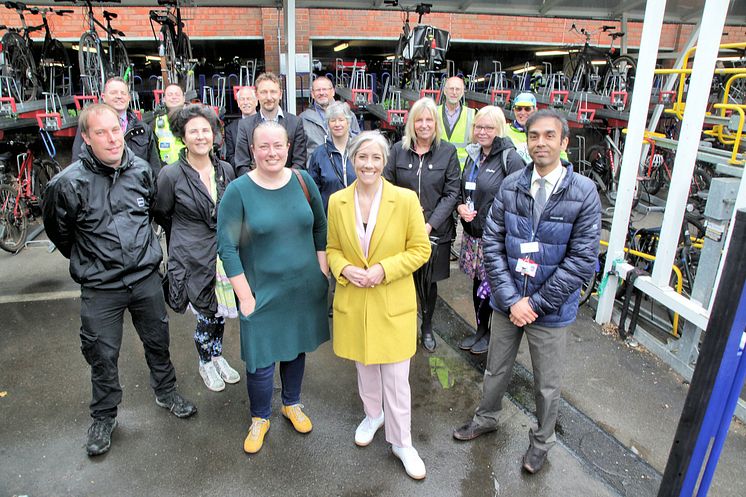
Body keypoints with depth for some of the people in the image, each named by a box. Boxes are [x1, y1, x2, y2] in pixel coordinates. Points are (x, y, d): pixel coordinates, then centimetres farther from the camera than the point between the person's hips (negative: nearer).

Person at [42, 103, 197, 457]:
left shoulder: (142, 170, -3)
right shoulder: (68, 183, -15)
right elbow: (57, 230, 2)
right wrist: (87, 260, 12)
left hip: (146, 278, 3)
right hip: (99, 287, -3)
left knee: (158, 341, 17)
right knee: (102, 354, 9)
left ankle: (166, 393, 41)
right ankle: (103, 418, 32)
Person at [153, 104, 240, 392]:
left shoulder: (225, 170, 2)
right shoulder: (171, 175, -12)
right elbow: (161, 215, 3)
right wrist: (189, 234, 10)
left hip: (223, 253, 4)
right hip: (193, 257, -4)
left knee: (219, 312, 15)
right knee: (207, 316, 6)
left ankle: (217, 356, 40)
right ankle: (206, 363, 33)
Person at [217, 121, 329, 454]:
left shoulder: (303, 181, -3)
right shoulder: (238, 191, -12)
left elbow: (320, 228, 7)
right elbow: (227, 247, -11)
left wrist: (323, 271, 2)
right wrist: (245, 296, -13)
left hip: (304, 288, 3)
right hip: (263, 292, -3)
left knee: (296, 348, 20)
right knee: (261, 361, 3)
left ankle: (292, 404, 45)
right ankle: (260, 418, 32)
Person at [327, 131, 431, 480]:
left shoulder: (406, 199, -11)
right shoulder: (337, 201, -3)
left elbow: (421, 249, -7)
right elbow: (333, 249, 8)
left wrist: (383, 270, -18)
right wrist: (344, 269, -13)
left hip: (393, 304, -3)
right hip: (353, 302, 3)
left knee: (396, 379, 5)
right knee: (364, 367, 22)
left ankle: (401, 442, 26)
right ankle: (373, 415, 49)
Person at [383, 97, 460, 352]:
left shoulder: (448, 152, -1)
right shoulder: (398, 149, 2)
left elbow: (452, 193, -3)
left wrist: (430, 224, -13)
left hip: (436, 230, 0)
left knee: (429, 281, 12)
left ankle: (427, 327, 33)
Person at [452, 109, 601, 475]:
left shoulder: (584, 193, -13)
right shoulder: (510, 186, -6)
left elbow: (582, 260, -14)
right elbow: (492, 243, -6)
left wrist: (535, 302, -15)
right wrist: (511, 299, -13)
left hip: (551, 308, -2)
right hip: (508, 301, 3)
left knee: (547, 384, 17)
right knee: (496, 368, 22)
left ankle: (542, 440, 43)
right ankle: (486, 418, 49)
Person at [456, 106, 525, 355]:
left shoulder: (510, 159, -13)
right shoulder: (473, 155, 10)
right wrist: (461, 207, -1)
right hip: (473, 233, 7)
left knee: (493, 286, 4)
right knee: (477, 283, 16)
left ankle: (492, 334, 26)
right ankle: (480, 330, 34)